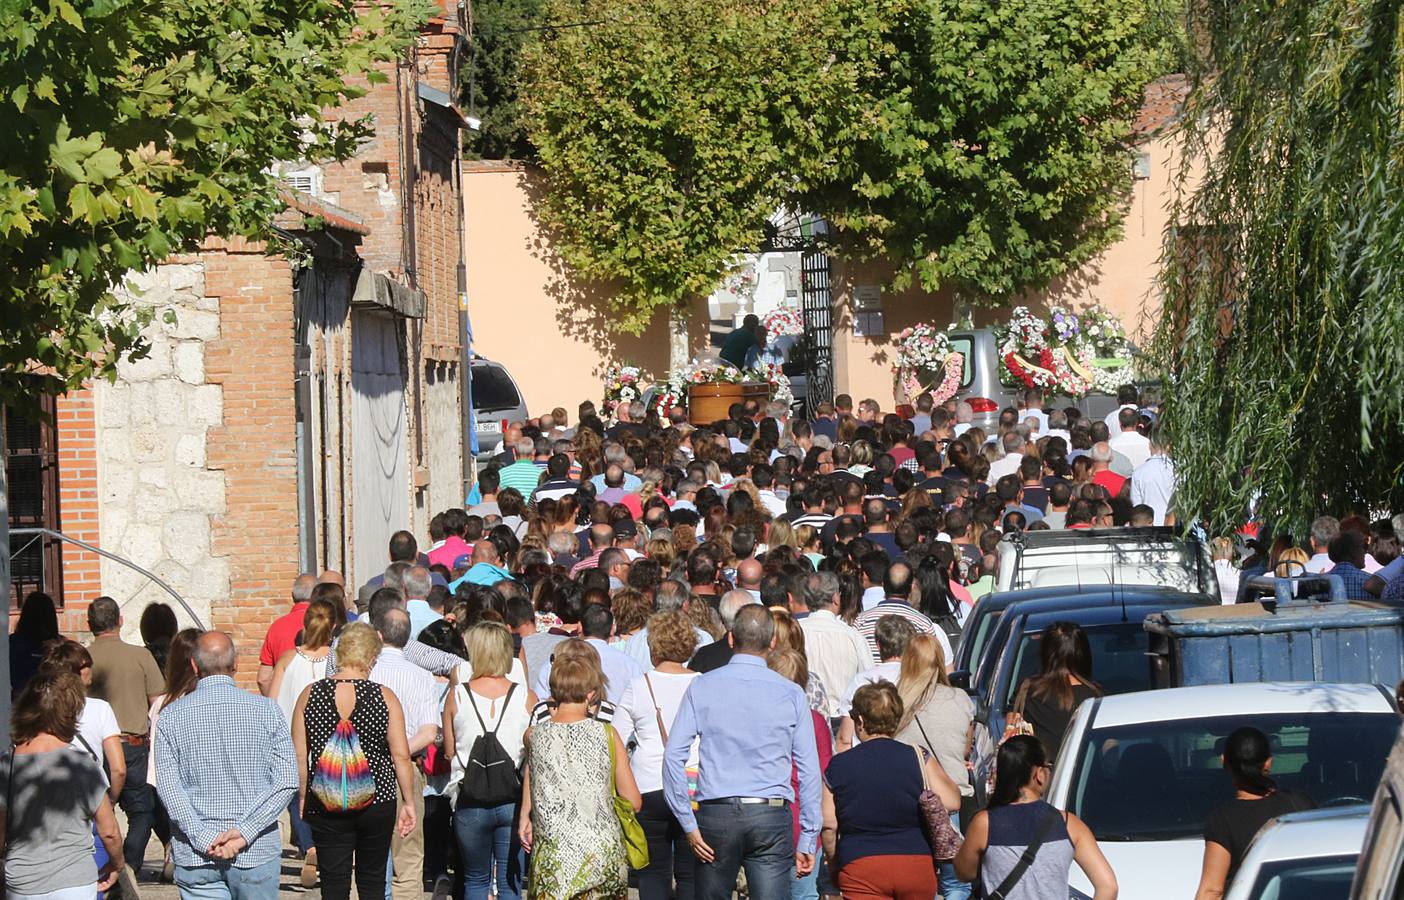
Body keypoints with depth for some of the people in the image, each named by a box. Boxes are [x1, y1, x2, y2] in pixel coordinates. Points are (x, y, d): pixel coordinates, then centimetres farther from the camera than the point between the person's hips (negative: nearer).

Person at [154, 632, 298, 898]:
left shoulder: (171, 716, 0)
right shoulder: (265, 710, -1)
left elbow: (168, 787, -8)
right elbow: (287, 780, -8)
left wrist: (204, 838, -12)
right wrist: (244, 832, -12)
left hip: (195, 856, 0)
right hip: (256, 853, 0)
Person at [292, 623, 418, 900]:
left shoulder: (310, 695, -4)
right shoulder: (384, 697, -7)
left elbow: (299, 756, -1)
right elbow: (401, 755, -7)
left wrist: (303, 796, 12)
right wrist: (408, 802, 3)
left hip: (325, 804, 0)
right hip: (377, 802, 0)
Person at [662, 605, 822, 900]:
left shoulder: (702, 687, 3)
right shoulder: (791, 694, 1)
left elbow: (674, 755, -3)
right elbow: (809, 768, 0)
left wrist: (688, 824, 0)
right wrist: (808, 839, 5)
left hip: (716, 813, 1)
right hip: (771, 814, -1)